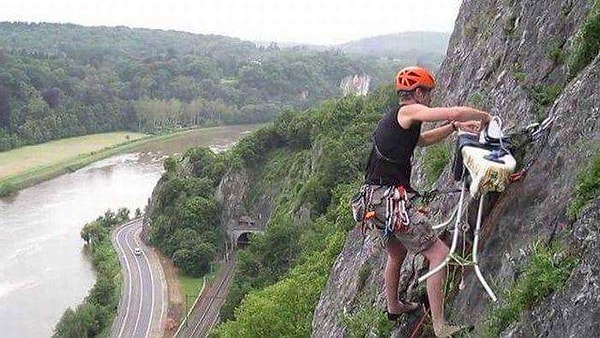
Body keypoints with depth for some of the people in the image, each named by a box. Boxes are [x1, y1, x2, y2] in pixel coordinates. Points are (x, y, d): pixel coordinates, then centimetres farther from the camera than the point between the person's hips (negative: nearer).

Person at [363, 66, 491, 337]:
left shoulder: (392, 119, 20)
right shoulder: (408, 111, -8)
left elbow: (422, 139, 34)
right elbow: (456, 112, -17)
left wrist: (455, 127, 24)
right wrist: (485, 117, 2)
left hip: (375, 198, 10)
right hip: (390, 198, -10)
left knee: (397, 253, 30)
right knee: (439, 253, -6)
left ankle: (393, 307, 48)